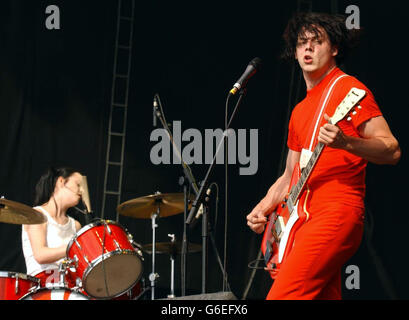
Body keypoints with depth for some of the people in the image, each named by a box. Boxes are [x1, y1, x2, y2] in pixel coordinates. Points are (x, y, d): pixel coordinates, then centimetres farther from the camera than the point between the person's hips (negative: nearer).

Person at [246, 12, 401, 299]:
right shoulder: (301, 110, 23)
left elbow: (392, 151, -10)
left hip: (336, 214, -9)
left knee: (282, 296, -21)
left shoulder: (347, 88, -3)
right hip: (304, 219, 9)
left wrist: (345, 143, -27)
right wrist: (263, 208, 13)